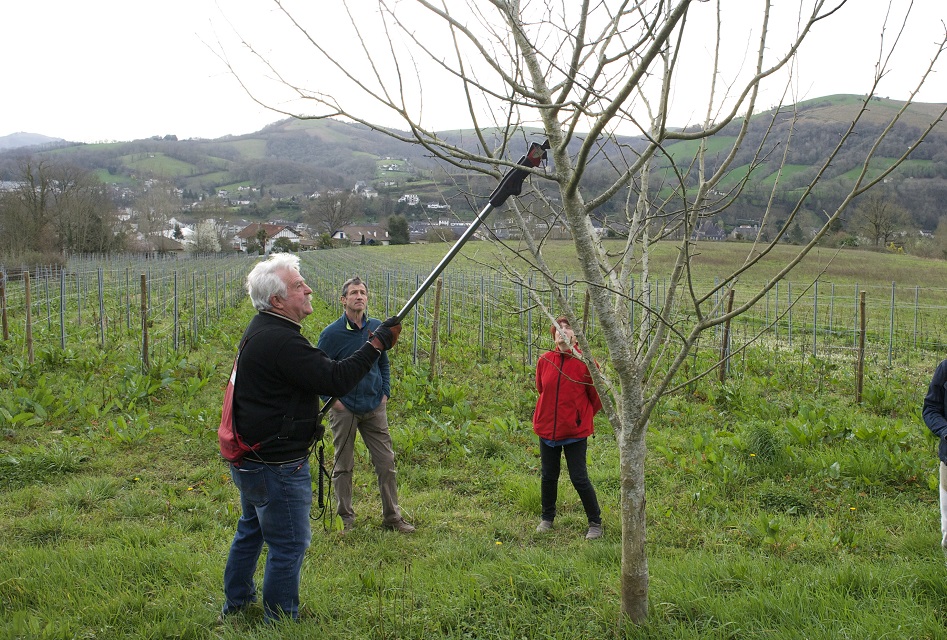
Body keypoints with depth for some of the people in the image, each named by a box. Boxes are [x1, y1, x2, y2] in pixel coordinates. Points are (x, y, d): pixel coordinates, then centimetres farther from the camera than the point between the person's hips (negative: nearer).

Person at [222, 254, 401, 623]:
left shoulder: (261, 330, 7)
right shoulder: (281, 340, -26)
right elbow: (336, 380, -27)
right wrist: (377, 344, -21)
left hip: (249, 459, 11)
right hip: (275, 467, -11)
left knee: (252, 529, 27)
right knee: (289, 545, 2)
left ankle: (236, 603, 43)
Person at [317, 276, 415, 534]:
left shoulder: (377, 328, 2)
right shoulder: (331, 333, -10)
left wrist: (385, 393, 8)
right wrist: (332, 399, -8)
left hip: (374, 408, 3)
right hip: (344, 409, -3)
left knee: (386, 462, 6)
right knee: (343, 466, 8)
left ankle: (392, 516, 18)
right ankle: (346, 518, 22)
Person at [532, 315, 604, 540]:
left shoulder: (585, 363, -12)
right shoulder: (544, 361, -2)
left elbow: (597, 397, -1)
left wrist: (582, 417, 8)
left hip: (575, 431, -4)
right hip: (547, 428, 4)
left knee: (579, 479, 0)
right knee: (548, 477, 14)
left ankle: (595, 523, 16)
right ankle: (547, 518, 33)